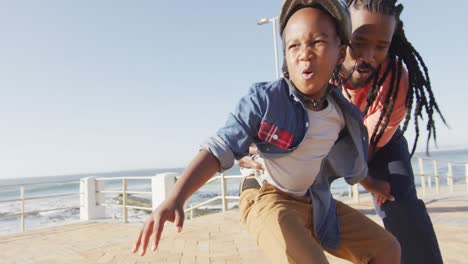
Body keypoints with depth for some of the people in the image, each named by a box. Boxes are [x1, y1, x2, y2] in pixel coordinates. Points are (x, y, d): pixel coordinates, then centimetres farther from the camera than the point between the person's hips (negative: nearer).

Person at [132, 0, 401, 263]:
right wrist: (175, 198, -41)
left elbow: (351, 162, 16)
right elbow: (221, 148, -29)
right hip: (268, 198, -6)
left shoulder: (344, 114, -4)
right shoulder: (264, 99, -22)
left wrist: (372, 184, 33)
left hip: (316, 203, 7)